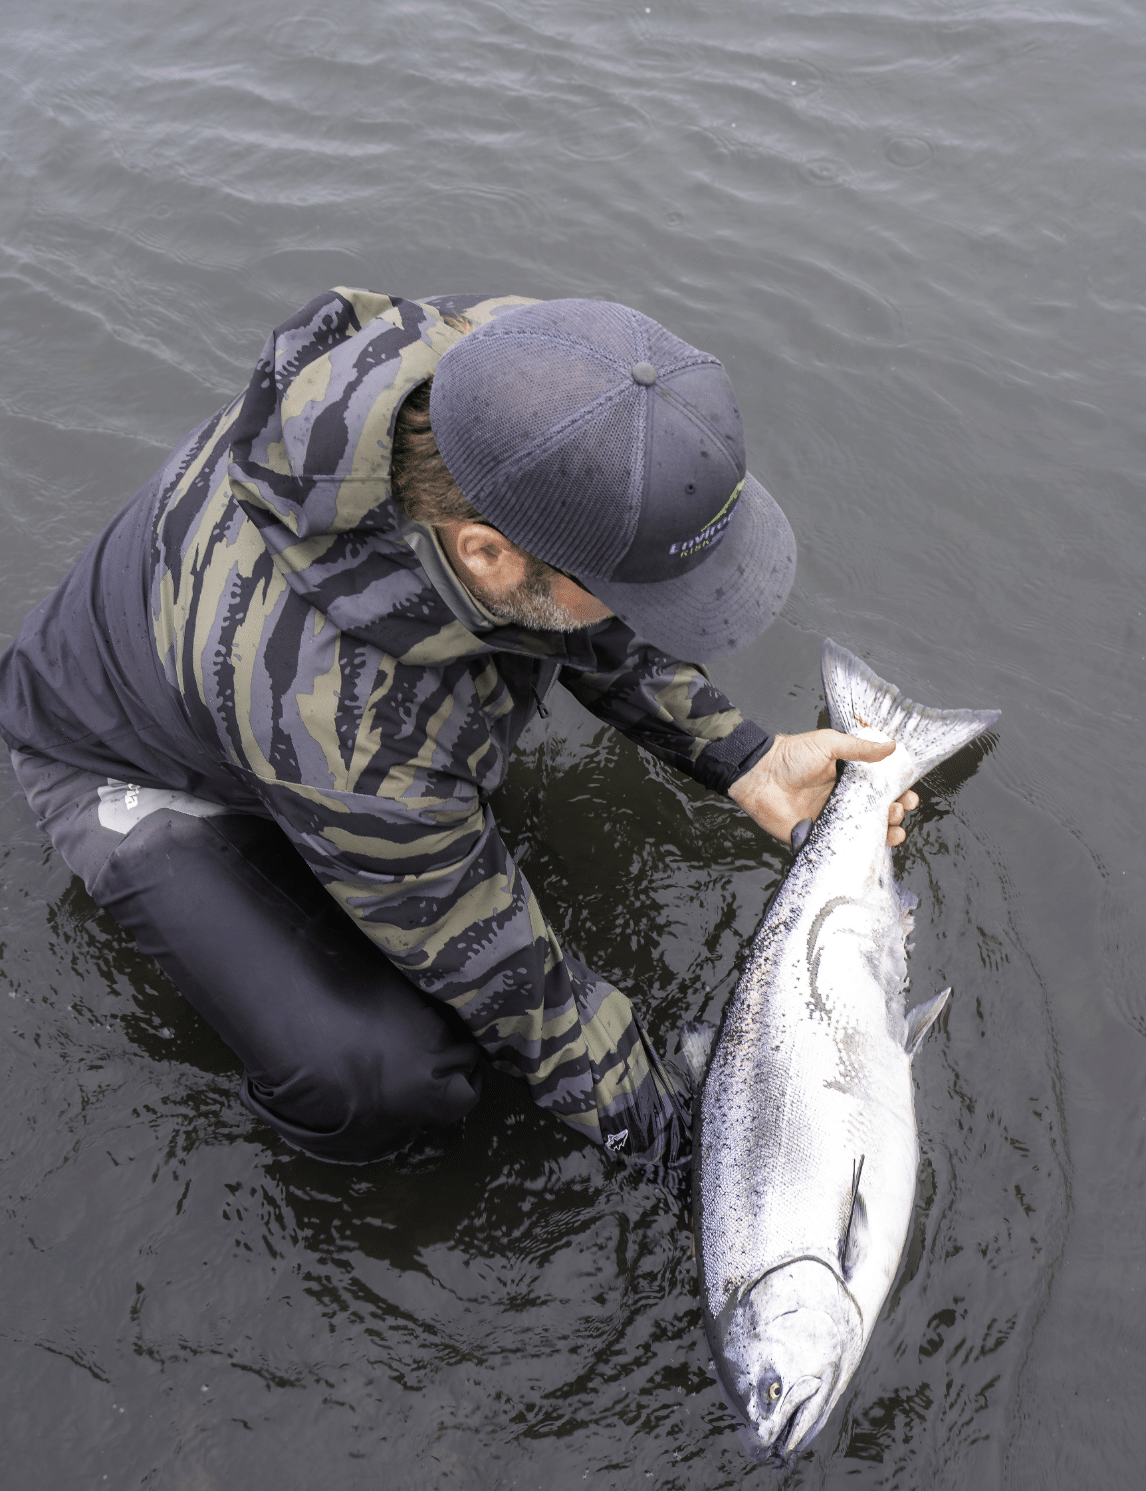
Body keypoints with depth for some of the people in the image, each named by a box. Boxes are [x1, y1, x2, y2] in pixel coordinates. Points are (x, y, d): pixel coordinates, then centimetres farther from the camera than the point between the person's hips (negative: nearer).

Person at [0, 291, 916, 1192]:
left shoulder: (495, 371, -28)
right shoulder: (341, 718, -44)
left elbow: (588, 622, -5)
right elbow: (494, 971, -27)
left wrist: (746, 763, -10)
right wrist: (681, 1141, -14)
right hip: (150, 771, -6)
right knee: (383, 1079, -26)